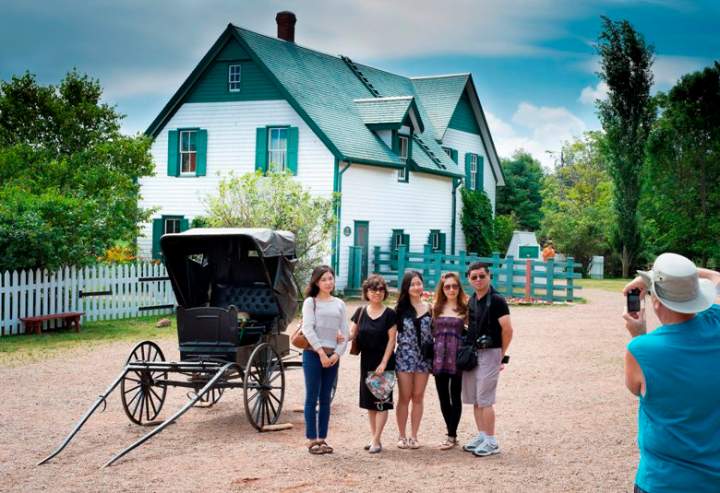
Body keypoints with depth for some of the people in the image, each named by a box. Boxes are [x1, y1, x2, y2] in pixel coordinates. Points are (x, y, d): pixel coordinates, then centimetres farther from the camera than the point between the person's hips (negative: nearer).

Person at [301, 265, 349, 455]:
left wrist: (337, 354, -4)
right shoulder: (310, 302, 0)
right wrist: (321, 352, -13)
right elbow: (308, 329, -9)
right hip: (313, 354, -4)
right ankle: (312, 439, 3)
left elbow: (345, 333, 9)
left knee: (325, 399, 8)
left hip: (332, 356, 4)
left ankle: (322, 438, 13)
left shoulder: (339, 304, 12)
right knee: (312, 398, -1)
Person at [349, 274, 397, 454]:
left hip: (384, 362, -4)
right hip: (366, 361, 4)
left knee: (382, 401, -3)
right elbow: (351, 333, 3)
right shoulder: (361, 312, 5)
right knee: (369, 401, 10)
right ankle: (373, 437, 20)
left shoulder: (389, 314, -6)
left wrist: (384, 363, -14)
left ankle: (376, 440, 0)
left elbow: (391, 340, -8)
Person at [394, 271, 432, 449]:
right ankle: (402, 436, 12)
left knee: (418, 398, 7)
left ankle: (413, 436, 15)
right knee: (404, 398, 4)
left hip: (424, 358, 2)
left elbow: (434, 332, 8)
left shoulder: (428, 308, 5)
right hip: (405, 357, -2)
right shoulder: (400, 308, -1)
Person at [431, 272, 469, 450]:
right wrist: (430, 355, 6)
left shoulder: (465, 308, 1)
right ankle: (451, 434, 20)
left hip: (457, 357, -4)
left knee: (455, 396, 2)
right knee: (443, 397, 8)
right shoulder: (436, 308, 10)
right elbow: (432, 331, 14)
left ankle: (452, 436, 8)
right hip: (439, 357, 4)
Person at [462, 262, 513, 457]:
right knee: (474, 399, 11)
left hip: (489, 353, -8)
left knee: (485, 400, -7)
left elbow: (507, 329, -16)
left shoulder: (496, 300, -12)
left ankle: (491, 442, 0)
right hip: (472, 353, 8)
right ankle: (481, 436, 21)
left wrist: (501, 355, -7)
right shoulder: (472, 301, 12)